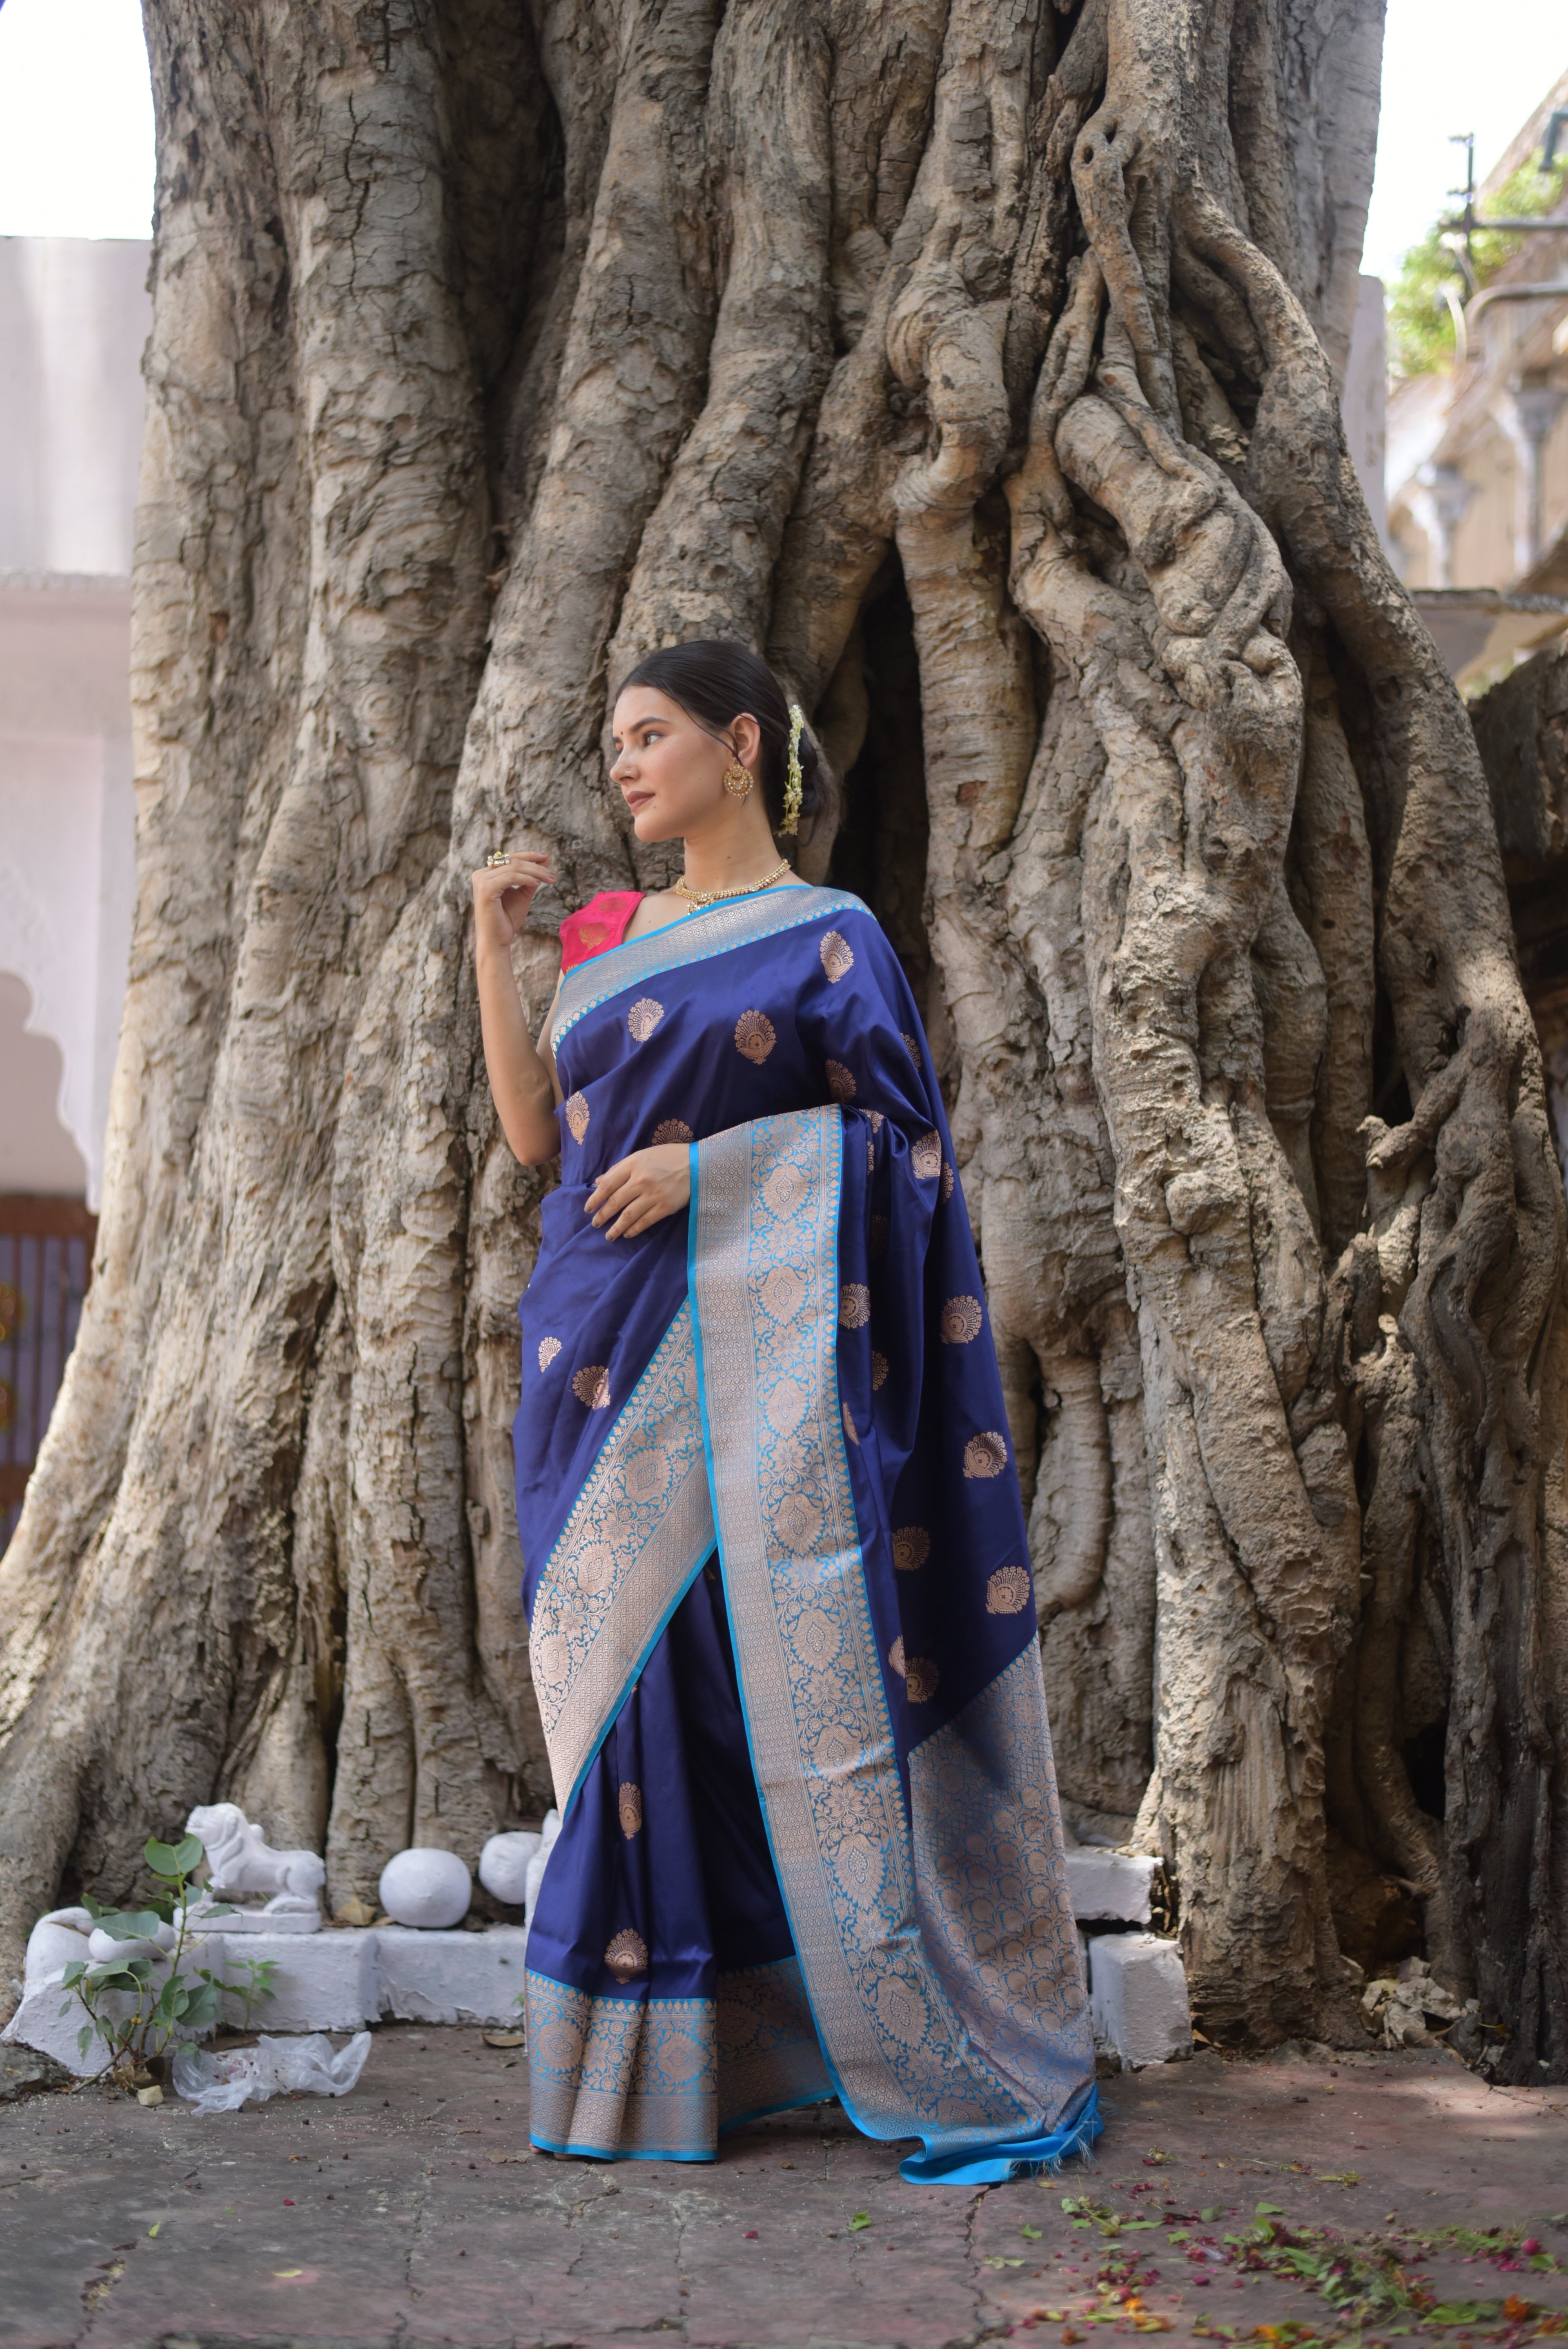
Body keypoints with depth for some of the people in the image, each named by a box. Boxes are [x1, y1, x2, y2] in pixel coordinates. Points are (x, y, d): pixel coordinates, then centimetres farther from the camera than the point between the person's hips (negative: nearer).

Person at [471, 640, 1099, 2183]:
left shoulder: (825, 936, 0)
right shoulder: (606, 940, 18)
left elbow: (894, 1131, -5)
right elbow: (534, 1131, 14)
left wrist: (703, 1160, -14)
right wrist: (493, 945, 9)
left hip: (747, 1348, -6)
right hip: (605, 1347, 6)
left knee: (798, 1676, -9)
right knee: (634, 1691, 5)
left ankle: (963, 2056, -2)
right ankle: (659, 2055, 14)